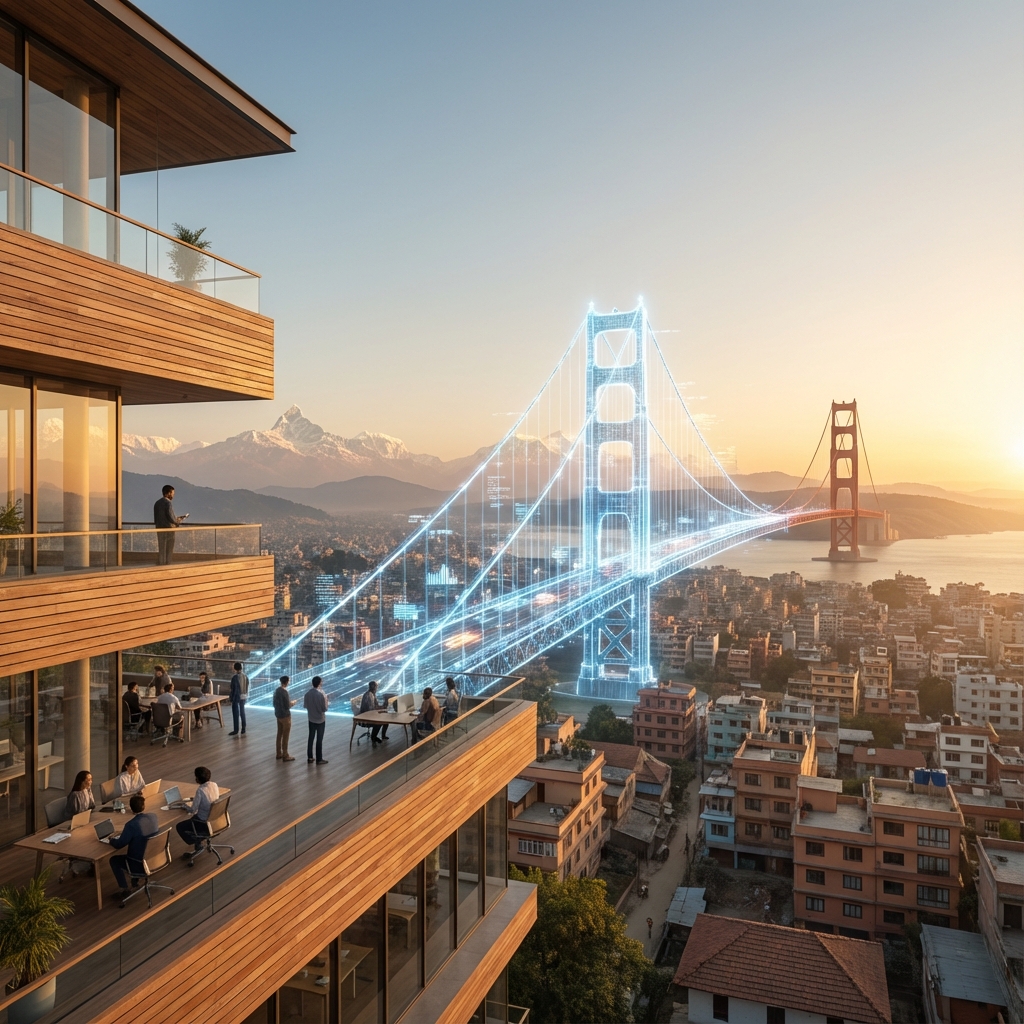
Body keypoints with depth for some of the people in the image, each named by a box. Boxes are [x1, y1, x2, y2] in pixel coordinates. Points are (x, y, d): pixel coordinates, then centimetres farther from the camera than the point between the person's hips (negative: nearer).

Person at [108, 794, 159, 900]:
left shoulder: (132, 824, -25)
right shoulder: (153, 817, -6)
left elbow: (119, 845, -14)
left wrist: (112, 839, 7)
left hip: (140, 864, -6)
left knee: (114, 860, 19)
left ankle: (124, 889, 20)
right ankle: (135, 883, 36)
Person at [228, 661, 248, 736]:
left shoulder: (235, 677, -18)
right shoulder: (245, 676, 1)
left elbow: (234, 689, -17)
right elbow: (247, 687, 7)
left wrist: (232, 699, -10)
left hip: (236, 697, -6)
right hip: (243, 697, 6)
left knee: (235, 714, 2)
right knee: (242, 713, 12)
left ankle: (236, 731, 7)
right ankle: (243, 730, 15)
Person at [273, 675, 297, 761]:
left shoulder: (276, 690, 4)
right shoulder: (284, 692, -23)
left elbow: (274, 703, 13)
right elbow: (287, 707, -23)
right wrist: (292, 703, -3)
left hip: (278, 715, 8)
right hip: (285, 716, -8)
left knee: (279, 734, 16)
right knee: (285, 736, 1)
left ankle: (279, 753, 25)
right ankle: (285, 755, 8)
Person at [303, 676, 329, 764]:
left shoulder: (307, 693, -7)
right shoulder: (321, 694, -23)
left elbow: (305, 706, 4)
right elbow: (324, 709, -18)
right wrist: (326, 701, 0)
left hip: (311, 719, 5)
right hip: (320, 720, -5)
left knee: (311, 738, 15)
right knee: (319, 739, 5)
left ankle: (309, 758, 22)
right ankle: (319, 759, 12)